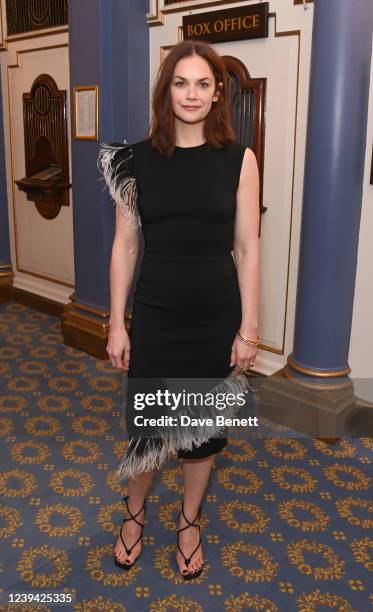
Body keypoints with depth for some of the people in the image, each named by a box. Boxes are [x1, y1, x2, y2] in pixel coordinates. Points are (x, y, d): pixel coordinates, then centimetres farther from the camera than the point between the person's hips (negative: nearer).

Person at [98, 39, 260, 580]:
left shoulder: (239, 159, -3)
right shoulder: (138, 159, -2)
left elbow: (247, 247, -3)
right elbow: (125, 246, 0)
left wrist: (249, 329, -5)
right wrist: (117, 325, -1)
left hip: (216, 315, 0)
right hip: (155, 313, 0)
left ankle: (190, 521, 39)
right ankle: (135, 513, 41)